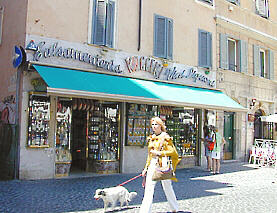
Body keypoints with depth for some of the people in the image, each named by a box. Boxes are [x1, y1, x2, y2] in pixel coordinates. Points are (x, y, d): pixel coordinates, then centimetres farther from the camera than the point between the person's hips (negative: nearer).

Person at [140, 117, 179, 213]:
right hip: (152, 164, 5)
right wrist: (146, 168, 16)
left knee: (167, 187, 8)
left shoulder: (165, 137, -5)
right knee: (149, 188, -2)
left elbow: (173, 152, -10)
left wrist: (159, 153, -16)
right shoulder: (151, 138, 13)